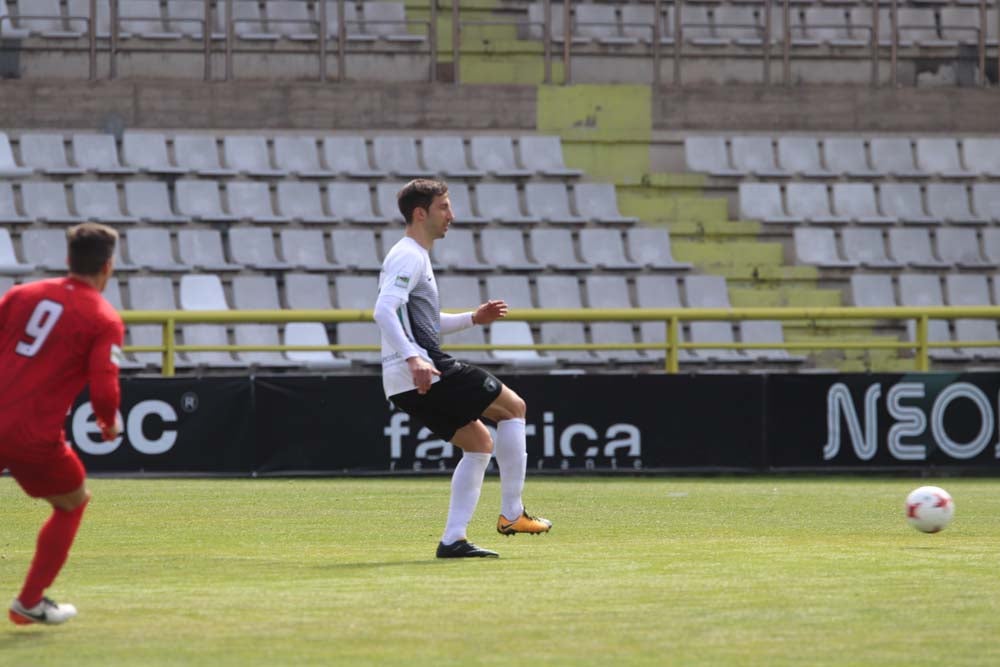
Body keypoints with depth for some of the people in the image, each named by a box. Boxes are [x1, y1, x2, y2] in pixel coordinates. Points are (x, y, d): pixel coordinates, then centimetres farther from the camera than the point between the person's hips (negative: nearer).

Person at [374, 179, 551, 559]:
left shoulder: (415, 257, 23)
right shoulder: (408, 257, -10)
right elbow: (384, 311, -25)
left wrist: (473, 318, 25)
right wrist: (414, 357, -34)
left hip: (405, 385, 10)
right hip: (424, 373, -10)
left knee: (479, 442, 15)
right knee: (513, 408, -1)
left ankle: (453, 540, 6)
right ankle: (511, 514, -1)